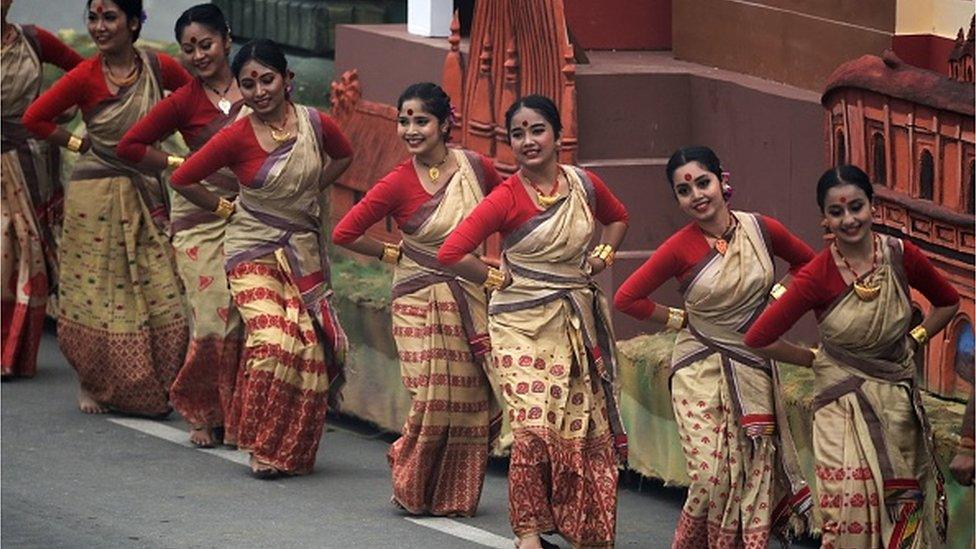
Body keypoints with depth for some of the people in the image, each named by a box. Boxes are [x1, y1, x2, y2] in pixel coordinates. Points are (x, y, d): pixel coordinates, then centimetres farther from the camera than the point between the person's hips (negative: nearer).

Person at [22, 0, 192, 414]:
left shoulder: (158, 68, -2)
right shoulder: (86, 76, -10)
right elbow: (34, 118, -6)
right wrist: (80, 144, -4)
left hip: (146, 197, 3)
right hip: (97, 198, -3)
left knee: (160, 297, -1)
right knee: (96, 296, 3)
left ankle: (153, 391, 10)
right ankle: (92, 386, 17)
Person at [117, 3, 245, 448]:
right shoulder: (184, 102, -1)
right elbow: (129, 147, 1)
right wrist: (182, 165, -3)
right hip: (200, 216, -2)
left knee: (246, 319, -2)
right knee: (212, 321, -6)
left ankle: (236, 414, 10)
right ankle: (202, 414, 12)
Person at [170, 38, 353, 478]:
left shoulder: (314, 124, -4)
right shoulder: (238, 137, -13)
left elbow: (343, 156, 19)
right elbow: (182, 179, -5)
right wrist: (225, 208, 1)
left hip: (304, 251, 4)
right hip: (253, 251, -4)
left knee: (312, 350, -2)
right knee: (272, 341, -20)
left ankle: (294, 451, 14)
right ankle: (262, 447, -6)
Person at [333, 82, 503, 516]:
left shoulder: (477, 168, -3)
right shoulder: (399, 183, -12)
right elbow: (344, 233, -10)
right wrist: (392, 253, -1)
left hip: (470, 298, 3)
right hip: (420, 304, -3)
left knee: (472, 402, 3)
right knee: (432, 402, -8)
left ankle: (456, 496, 21)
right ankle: (413, 491, 16)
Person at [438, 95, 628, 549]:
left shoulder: (584, 185, 3)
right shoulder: (506, 198, -11)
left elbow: (618, 218, 25)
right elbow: (451, 252, -17)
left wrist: (602, 256, 8)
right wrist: (499, 279, -8)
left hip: (581, 322, 5)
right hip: (524, 327, -5)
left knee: (590, 431, 7)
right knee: (534, 429, -16)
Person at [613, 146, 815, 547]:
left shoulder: (762, 230, -2)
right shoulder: (681, 248, -9)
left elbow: (807, 262, 17)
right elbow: (626, 298, -5)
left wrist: (779, 297, 5)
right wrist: (678, 319, -1)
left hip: (754, 372, 3)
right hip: (700, 374, -3)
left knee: (756, 480, 1)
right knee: (711, 480, -11)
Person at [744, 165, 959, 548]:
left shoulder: (900, 256, -7)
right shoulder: (818, 276, -16)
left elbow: (948, 302, 13)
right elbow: (758, 339, -11)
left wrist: (915, 340, 3)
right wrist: (814, 359, -2)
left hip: (898, 401, 3)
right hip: (844, 409, -3)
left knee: (902, 517, 8)